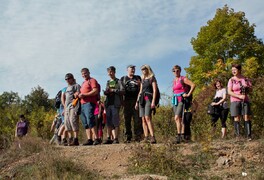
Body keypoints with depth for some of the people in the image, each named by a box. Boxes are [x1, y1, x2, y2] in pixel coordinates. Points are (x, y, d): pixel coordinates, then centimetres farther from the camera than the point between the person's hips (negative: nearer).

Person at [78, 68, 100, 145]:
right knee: (85, 123, 4)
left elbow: (95, 91, -13)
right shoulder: (83, 83, 27)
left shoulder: (92, 80, 0)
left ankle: (96, 139, -17)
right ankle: (89, 140, 4)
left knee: (90, 121, -17)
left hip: (89, 103, -9)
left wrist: (84, 94, -16)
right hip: (83, 104, 9)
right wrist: (79, 95, 10)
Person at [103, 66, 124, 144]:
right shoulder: (108, 82, 22)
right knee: (109, 122, 4)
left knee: (115, 122, -7)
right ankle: (109, 138, 7)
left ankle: (116, 139, -5)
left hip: (115, 103, -5)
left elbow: (122, 91, -5)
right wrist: (105, 92, 0)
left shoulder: (118, 81, 4)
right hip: (108, 103, 5)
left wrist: (113, 90, -9)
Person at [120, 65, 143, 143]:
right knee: (127, 119, -1)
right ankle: (128, 137, 3)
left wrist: (139, 84, -4)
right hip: (127, 101, 0)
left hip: (136, 100, 0)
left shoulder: (138, 78, 18)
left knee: (137, 119, -7)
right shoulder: (123, 79, 17)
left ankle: (138, 136, -6)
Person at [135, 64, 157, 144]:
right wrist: (137, 101, 18)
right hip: (142, 99, 7)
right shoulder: (142, 79, 22)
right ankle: (146, 137, -1)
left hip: (148, 99, -7)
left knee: (147, 117, -20)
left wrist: (153, 101, -16)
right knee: (143, 119, -1)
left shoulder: (152, 78, 2)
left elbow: (155, 90, -6)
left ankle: (153, 137, -24)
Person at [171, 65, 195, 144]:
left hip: (182, 100, -8)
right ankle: (182, 135, 12)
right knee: (179, 119, 6)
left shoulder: (183, 79, -4)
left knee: (177, 118, -19)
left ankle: (179, 136, -20)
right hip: (175, 101, 8)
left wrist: (188, 94, -14)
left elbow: (193, 85, -15)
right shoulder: (174, 81, 17)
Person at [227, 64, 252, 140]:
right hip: (235, 101, -2)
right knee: (237, 118, -4)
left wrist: (247, 88, -11)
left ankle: (249, 136, -9)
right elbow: (229, 92, -8)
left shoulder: (245, 79, 8)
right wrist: (239, 96, -18)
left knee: (247, 117, -7)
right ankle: (238, 136, -4)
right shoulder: (231, 80, 0)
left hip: (245, 101, 2)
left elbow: (251, 89, 12)